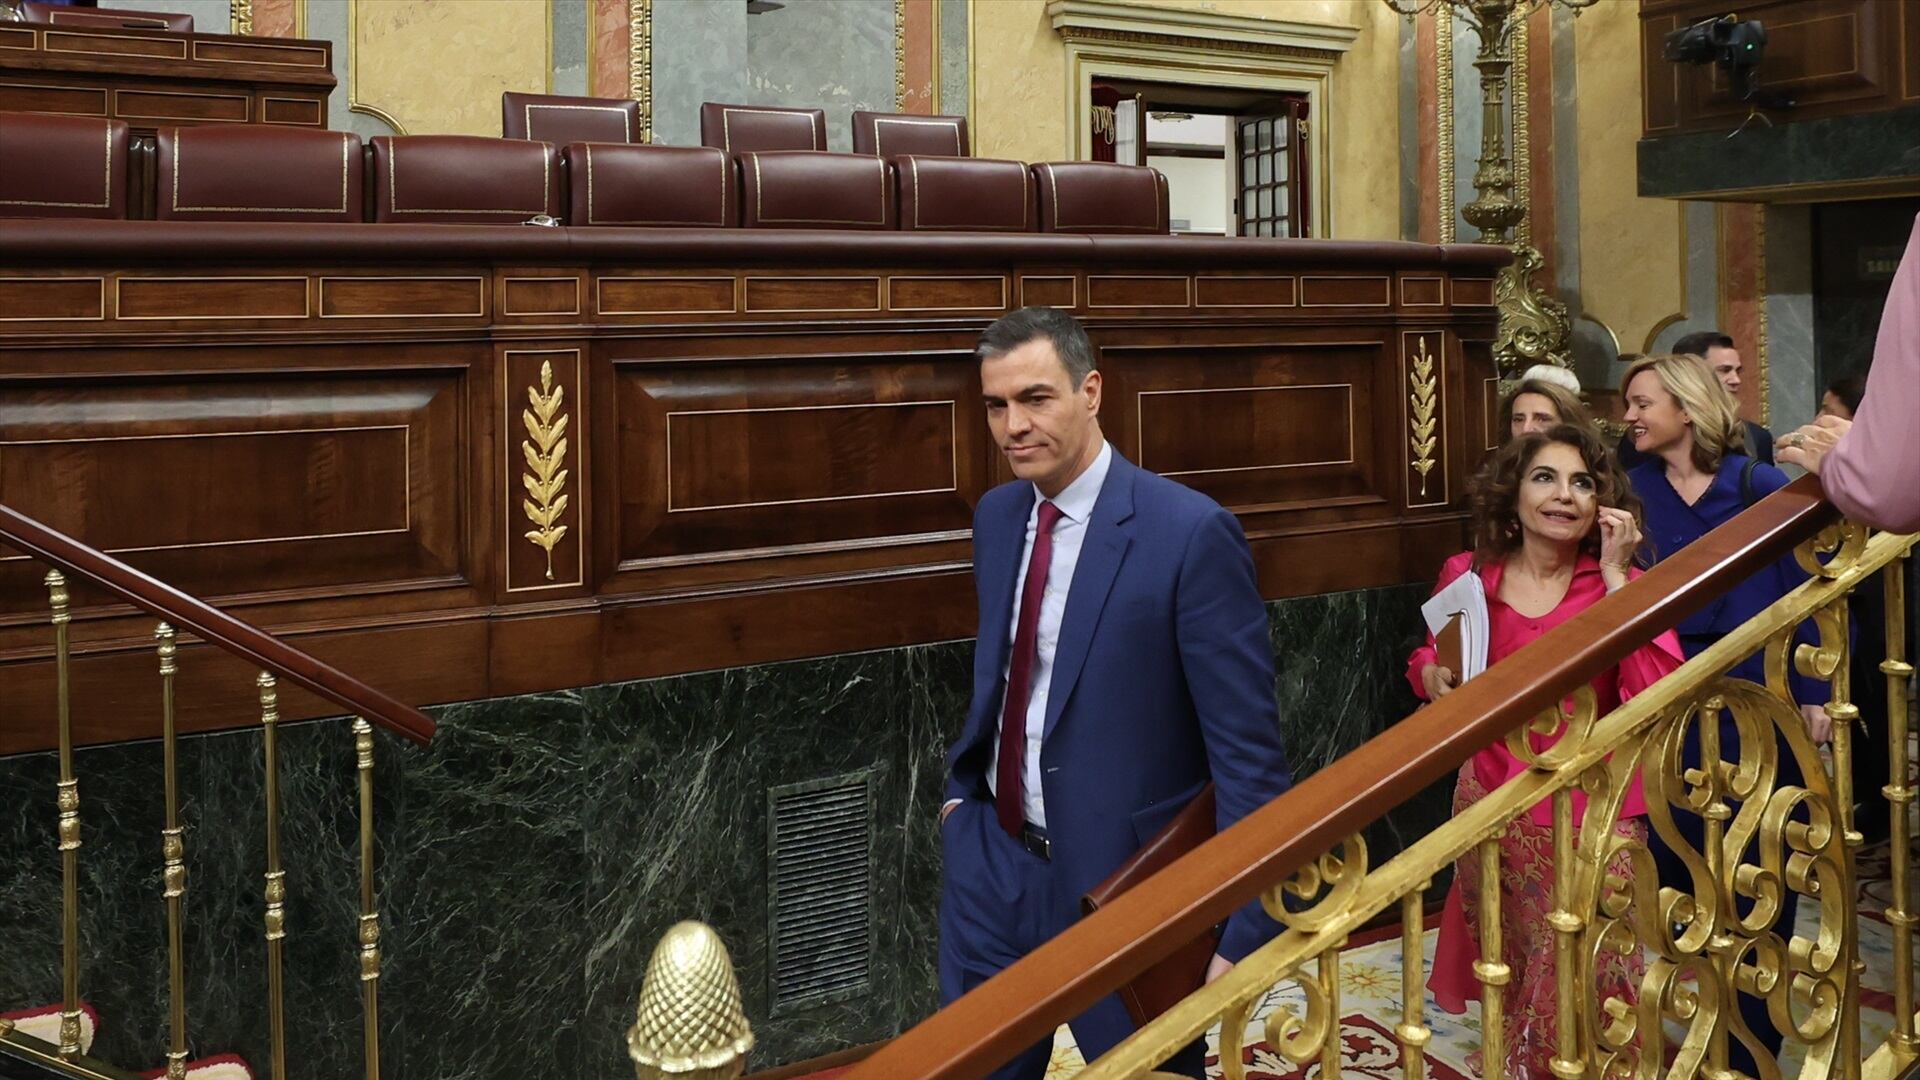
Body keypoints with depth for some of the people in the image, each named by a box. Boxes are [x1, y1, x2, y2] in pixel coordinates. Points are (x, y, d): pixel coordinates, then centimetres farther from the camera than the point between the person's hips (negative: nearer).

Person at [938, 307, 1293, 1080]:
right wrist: (960, 787, 11)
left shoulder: (1190, 532, -18)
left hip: (1122, 880, -6)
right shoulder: (995, 515, 3)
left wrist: (1248, 929, -18)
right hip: (991, 861, 6)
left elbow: (1246, 744, -17)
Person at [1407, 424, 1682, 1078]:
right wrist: (1433, 676, -8)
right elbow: (1428, 659, 16)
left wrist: (1614, 575, -19)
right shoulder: (1468, 576, -1)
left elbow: (1657, 692, -21)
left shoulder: (1618, 584, -5)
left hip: (1591, 810, -2)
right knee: (1506, 976, 16)